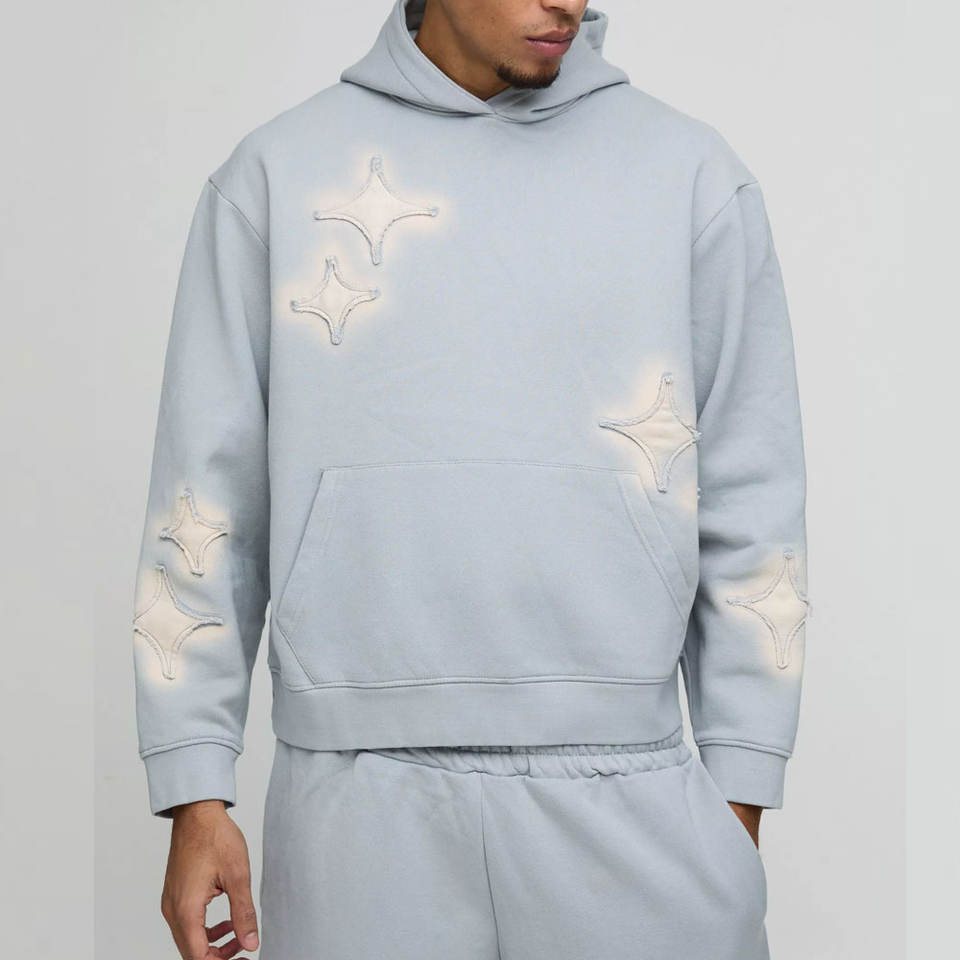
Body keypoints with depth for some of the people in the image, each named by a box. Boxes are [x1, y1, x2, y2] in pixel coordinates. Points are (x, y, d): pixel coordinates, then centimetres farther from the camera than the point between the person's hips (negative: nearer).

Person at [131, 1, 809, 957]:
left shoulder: (693, 173, 5)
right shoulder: (278, 174, 4)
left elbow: (748, 506, 6)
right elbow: (207, 494, 5)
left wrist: (740, 799, 3)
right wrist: (195, 796, 1)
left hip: (625, 790, 1)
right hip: (364, 796, 0)